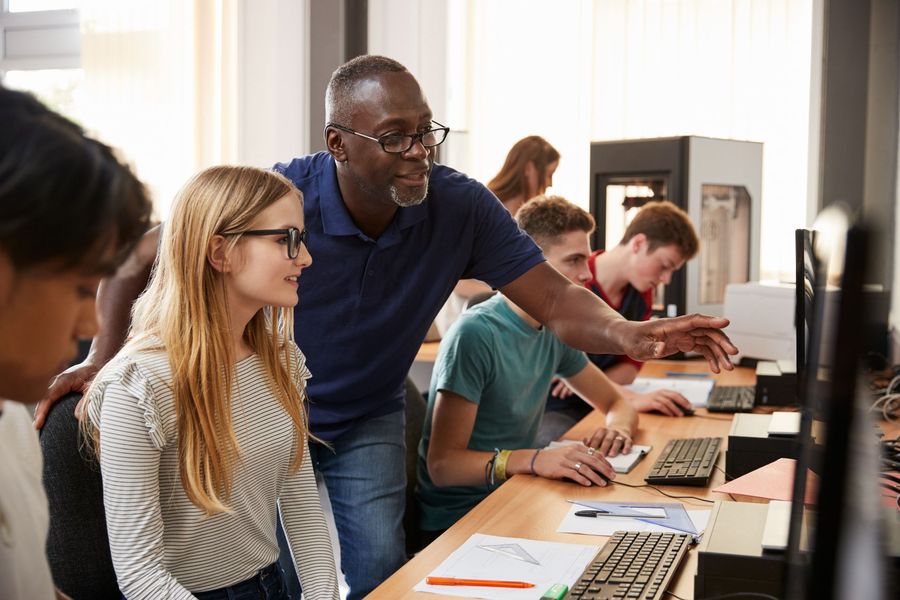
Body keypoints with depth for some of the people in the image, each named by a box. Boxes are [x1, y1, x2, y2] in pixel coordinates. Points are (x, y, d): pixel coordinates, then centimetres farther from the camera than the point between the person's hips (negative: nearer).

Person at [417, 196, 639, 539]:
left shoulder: (555, 331, 6)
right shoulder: (475, 334, -19)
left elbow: (617, 404, 18)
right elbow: (443, 464, -21)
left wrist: (617, 428, -6)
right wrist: (534, 459, -35)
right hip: (456, 521, -7)